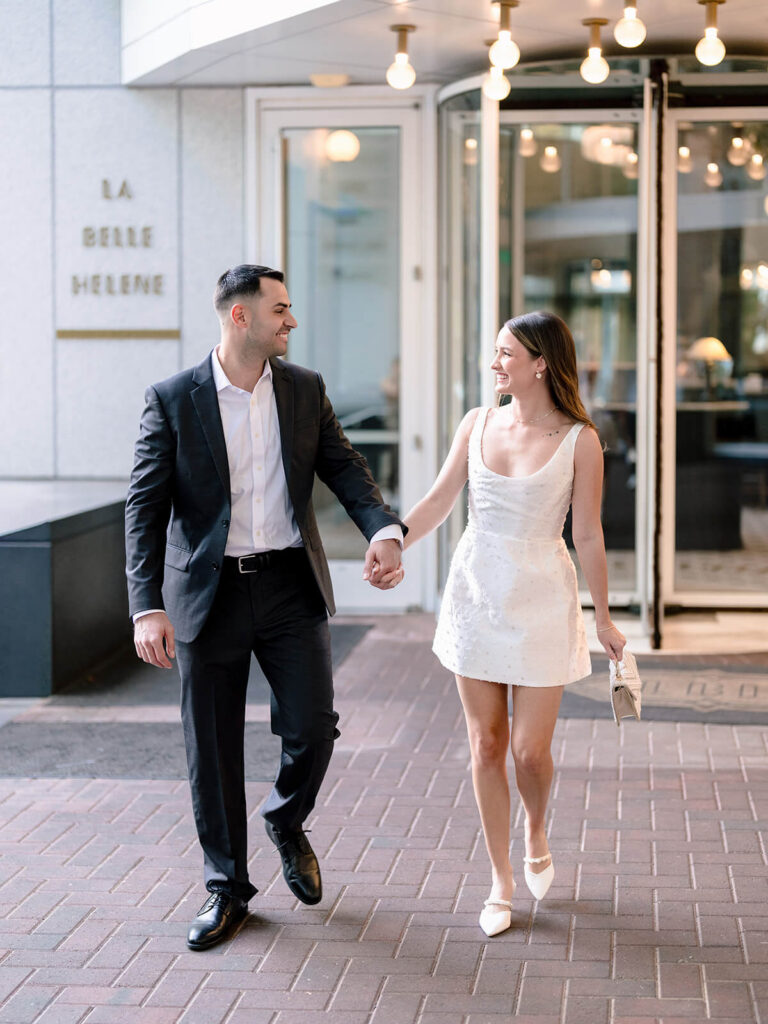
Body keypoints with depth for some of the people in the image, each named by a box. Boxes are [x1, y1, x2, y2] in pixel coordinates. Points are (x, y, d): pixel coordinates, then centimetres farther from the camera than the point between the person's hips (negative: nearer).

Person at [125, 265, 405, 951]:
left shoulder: (306, 390, 6)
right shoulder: (172, 400, -5)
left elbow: (345, 469, 6)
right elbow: (145, 509, -7)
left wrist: (384, 530, -15)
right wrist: (147, 609, -17)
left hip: (292, 586, 2)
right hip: (209, 594, -2)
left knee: (314, 728, -4)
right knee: (213, 749, 5)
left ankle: (287, 822, 29)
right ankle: (227, 888, 21)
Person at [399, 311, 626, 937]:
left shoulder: (579, 440, -8)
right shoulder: (478, 424, 2)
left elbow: (589, 537, -4)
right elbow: (437, 504, 5)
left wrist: (604, 620, 1)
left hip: (541, 599, -3)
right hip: (477, 593, 3)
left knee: (530, 749, -3)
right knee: (486, 745, 6)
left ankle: (536, 836, 31)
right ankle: (502, 881, 19)